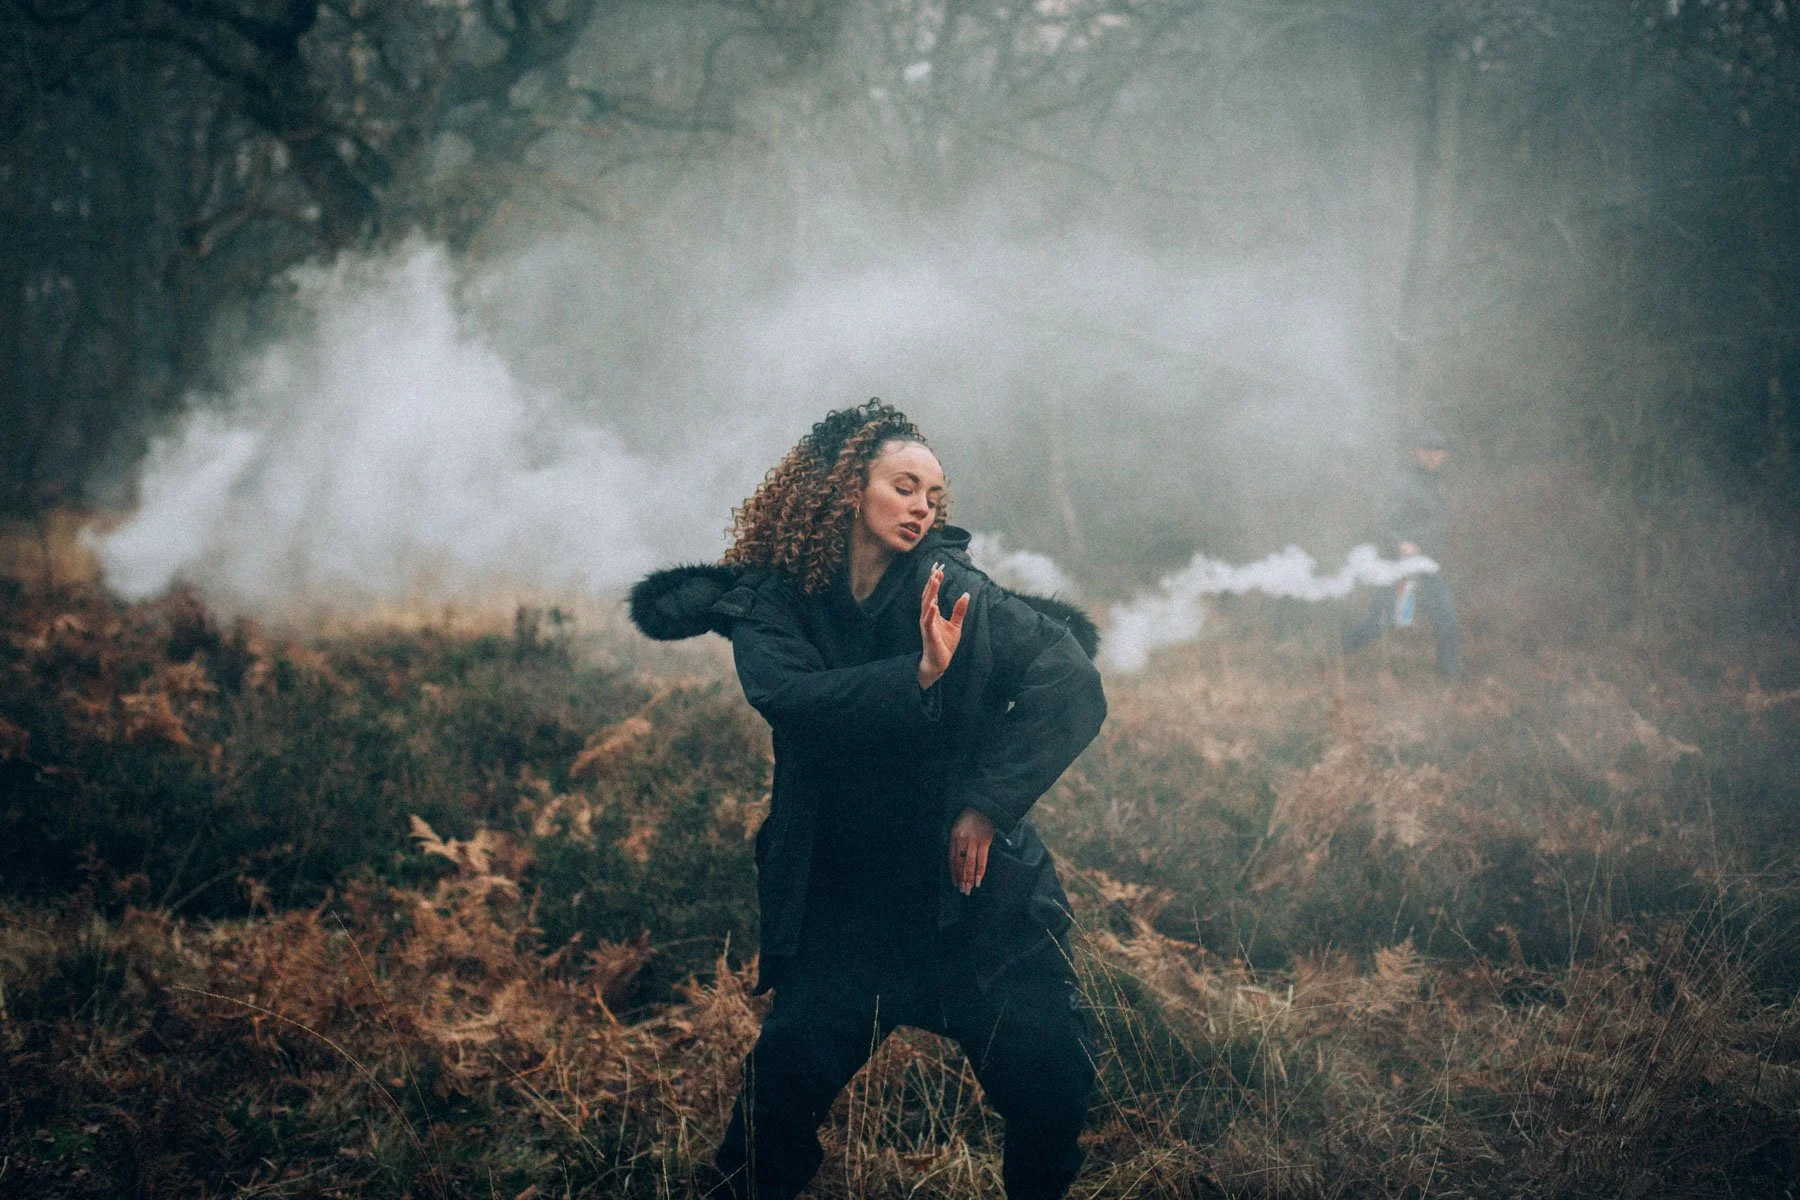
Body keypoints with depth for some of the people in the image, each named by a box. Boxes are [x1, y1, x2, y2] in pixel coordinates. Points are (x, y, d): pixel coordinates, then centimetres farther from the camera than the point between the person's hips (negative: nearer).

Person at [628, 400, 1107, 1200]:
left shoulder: (948, 588, -5)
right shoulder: (774, 602, -1)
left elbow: (1072, 687, -14)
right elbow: (789, 697, -21)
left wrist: (990, 803, -19)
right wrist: (918, 678, -33)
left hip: (975, 886, 0)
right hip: (842, 894, 0)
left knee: (1051, 1076, -8)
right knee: (791, 1069, -15)